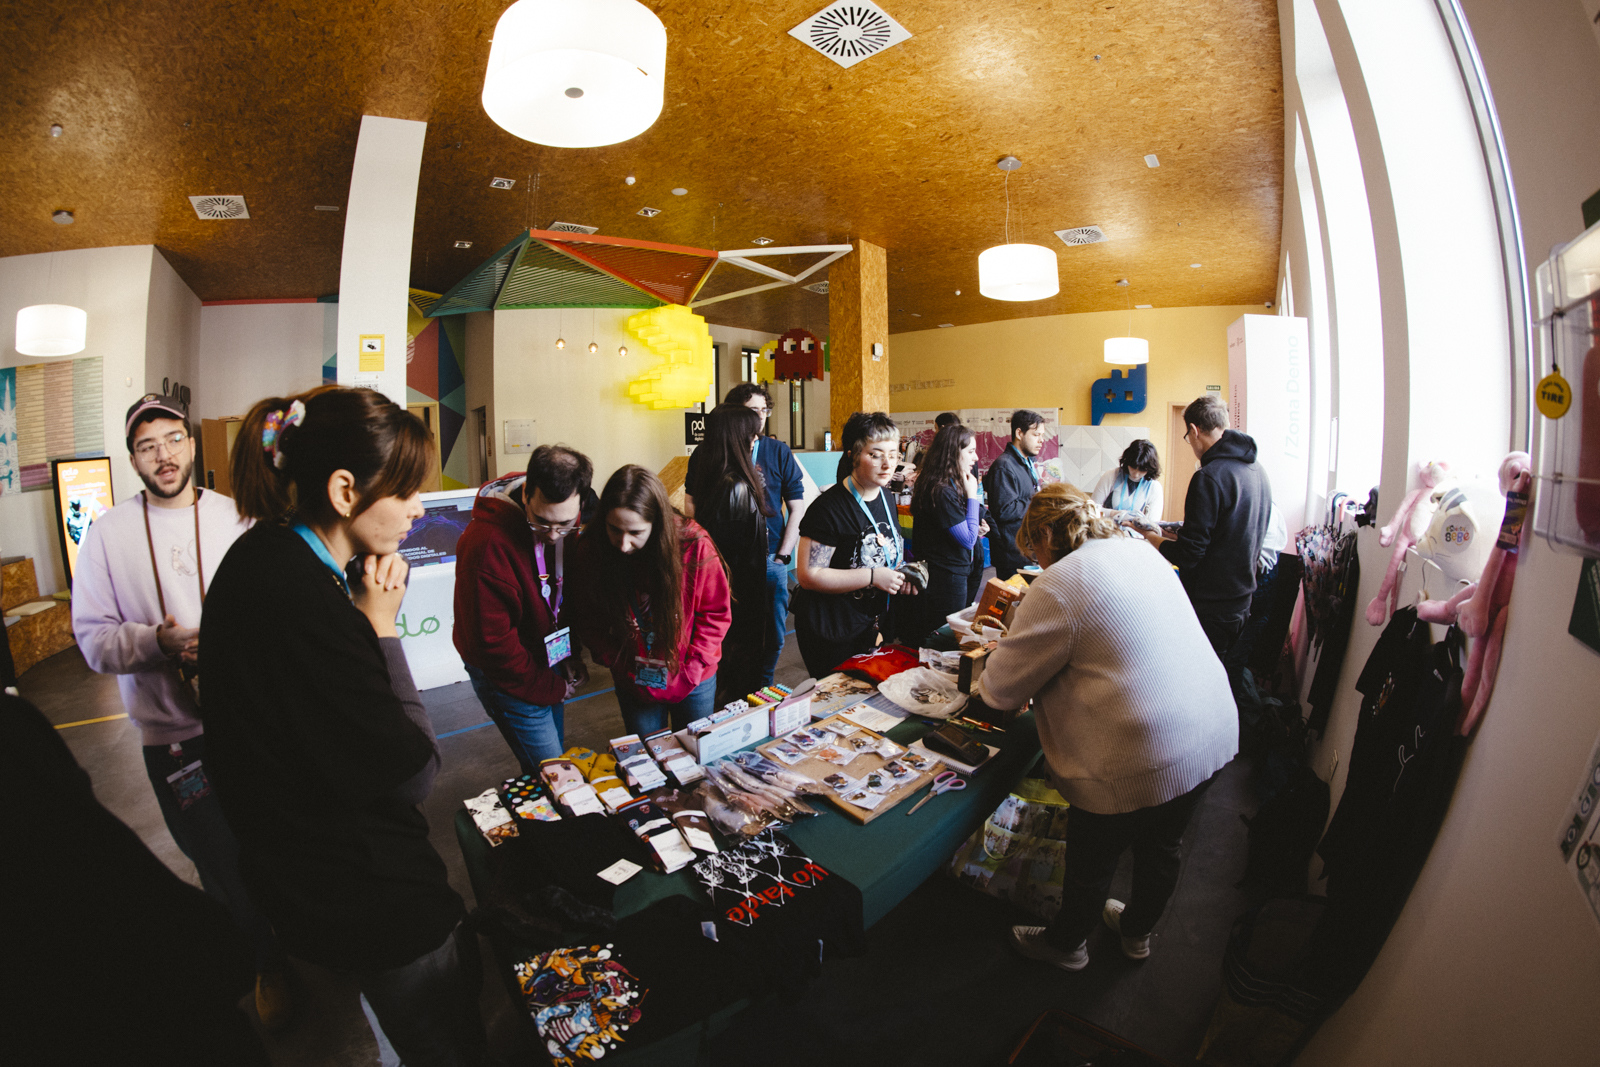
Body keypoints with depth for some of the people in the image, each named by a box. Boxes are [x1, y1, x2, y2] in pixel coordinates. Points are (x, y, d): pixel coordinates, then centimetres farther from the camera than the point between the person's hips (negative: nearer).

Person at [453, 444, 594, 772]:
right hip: (511, 674, -6)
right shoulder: (486, 542, -31)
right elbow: (492, 641, -23)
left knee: (556, 757, 20)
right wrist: (547, 687, -14)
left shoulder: (570, 524, -9)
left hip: (549, 661, 6)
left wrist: (572, 655, -4)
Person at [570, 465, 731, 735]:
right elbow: (588, 621, -4)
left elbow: (716, 614, -10)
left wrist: (690, 669, -14)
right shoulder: (590, 549, -17)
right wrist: (624, 669, -11)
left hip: (694, 682, -1)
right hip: (634, 684, 1)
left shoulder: (693, 544, -22)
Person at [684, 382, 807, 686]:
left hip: (769, 560, 1)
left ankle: (762, 688, 30)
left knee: (773, 635, 7)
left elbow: (797, 508, 3)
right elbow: (691, 505, 6)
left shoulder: (778, 451, 2)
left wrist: (782, 556, -3)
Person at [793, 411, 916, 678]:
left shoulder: (887, 500, 6)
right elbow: (808, 575, -25)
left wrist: (900, 575, -2)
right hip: (831, 635, -7)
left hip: (872, 626, 8)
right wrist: (873, 577, -25)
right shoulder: (829, 507, -21)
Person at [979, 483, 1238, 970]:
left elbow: (1002, 687, -12)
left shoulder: (1057, 586, -19)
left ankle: (1066, 943, 42)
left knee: (1092, 860, 17)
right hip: (1212, 733, 8)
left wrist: (984, 685, 11)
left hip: (1143, 760, -8)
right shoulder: (1140, 550, 6)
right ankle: (1138, 931, 53)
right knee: (1161, 847, 28)